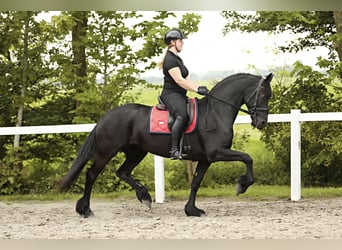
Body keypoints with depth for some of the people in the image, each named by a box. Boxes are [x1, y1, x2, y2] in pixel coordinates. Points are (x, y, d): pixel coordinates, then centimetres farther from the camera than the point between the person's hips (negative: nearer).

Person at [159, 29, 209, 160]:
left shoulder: (177, 59, 21)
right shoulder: (170, 59, -12)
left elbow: (186, 79, 23)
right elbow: (179, 80, -19)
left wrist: (199, 88, 9)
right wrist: (197, 89, -17)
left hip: (180, 95, 11)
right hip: (171, 94, -11)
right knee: (182, 115, -34)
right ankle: (174, 150, -40)